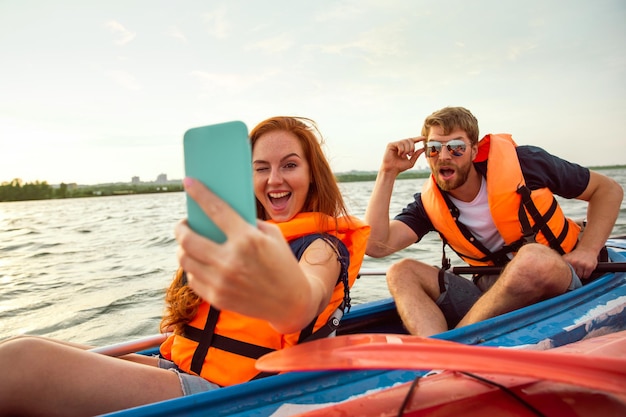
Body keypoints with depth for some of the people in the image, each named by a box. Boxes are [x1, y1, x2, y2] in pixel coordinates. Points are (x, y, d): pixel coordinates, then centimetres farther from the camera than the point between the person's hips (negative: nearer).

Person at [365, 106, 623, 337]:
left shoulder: (522, 163, -7)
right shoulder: (429, 204, 0)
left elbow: (608, 189, 6)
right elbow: (375, 246, -14)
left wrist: (589, 249, -10)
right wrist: (388, 173, -13)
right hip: (493, 292, 3)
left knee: (532, 257, -37)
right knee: (401, 272, -12)